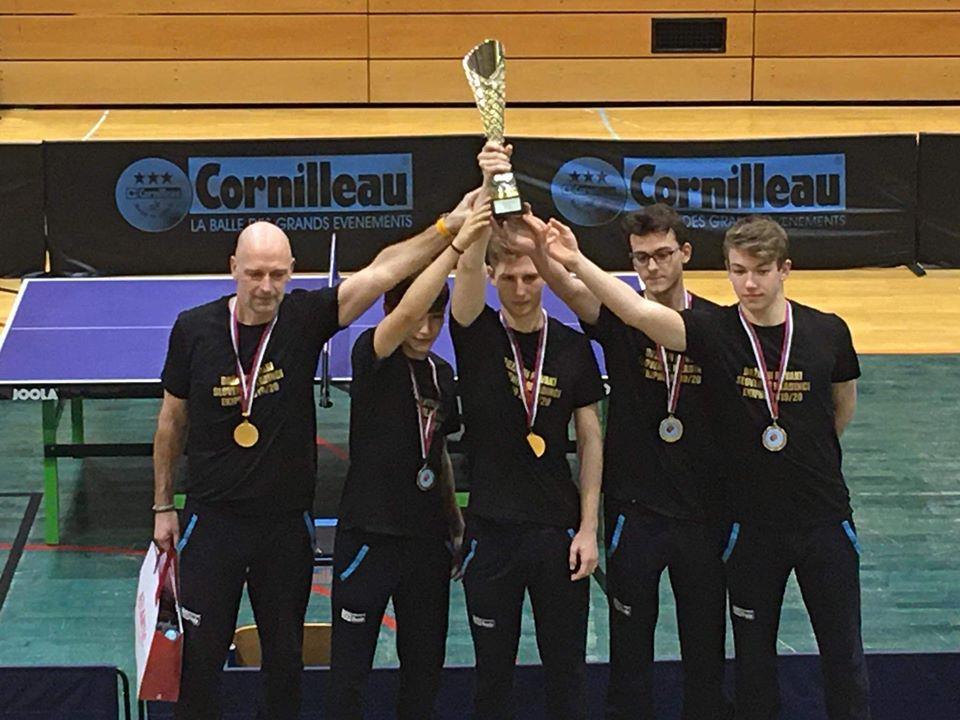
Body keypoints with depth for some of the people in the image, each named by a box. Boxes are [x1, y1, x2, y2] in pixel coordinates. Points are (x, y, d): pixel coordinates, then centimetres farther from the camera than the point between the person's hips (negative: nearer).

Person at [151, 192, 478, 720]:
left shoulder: (305, 318, -9)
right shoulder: (193, 328, -7)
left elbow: (381, 269, -22)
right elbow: (172, 421, 5)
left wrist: (448, 227, -35)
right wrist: (163, 506, 8)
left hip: (287, 522, 1)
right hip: (212, 519, 0)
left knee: (285, 657, 13)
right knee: (200, 656, 6)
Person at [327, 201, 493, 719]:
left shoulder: (442, 373, 10)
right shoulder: (372, 357, -9)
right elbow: (405, 311, -30)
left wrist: (455, 521, 15)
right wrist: (457, 246, -36)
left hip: (427, 539, 6)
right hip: (369, 535, -6)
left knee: (424, 667, 12)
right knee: (349, 674, 0)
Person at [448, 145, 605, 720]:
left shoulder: (573, 347, 2)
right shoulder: (477, 336, -2)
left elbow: (591, 439, 4)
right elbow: (466, 265, -21)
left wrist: (588, 527, -2)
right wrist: (488, 190, -36)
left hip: (560, 529, 1)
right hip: (491, 529, -1)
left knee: (566, 668, 8)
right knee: (493, 670, 9)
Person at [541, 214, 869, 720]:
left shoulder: (828, 332, -7)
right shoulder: (714, 332, -12)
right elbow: (637, 312, -28)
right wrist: (577, 263, -41)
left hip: (825, 518, 1)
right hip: (751, 522, -1)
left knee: (844, 654, 10)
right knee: (754, 657, 12)